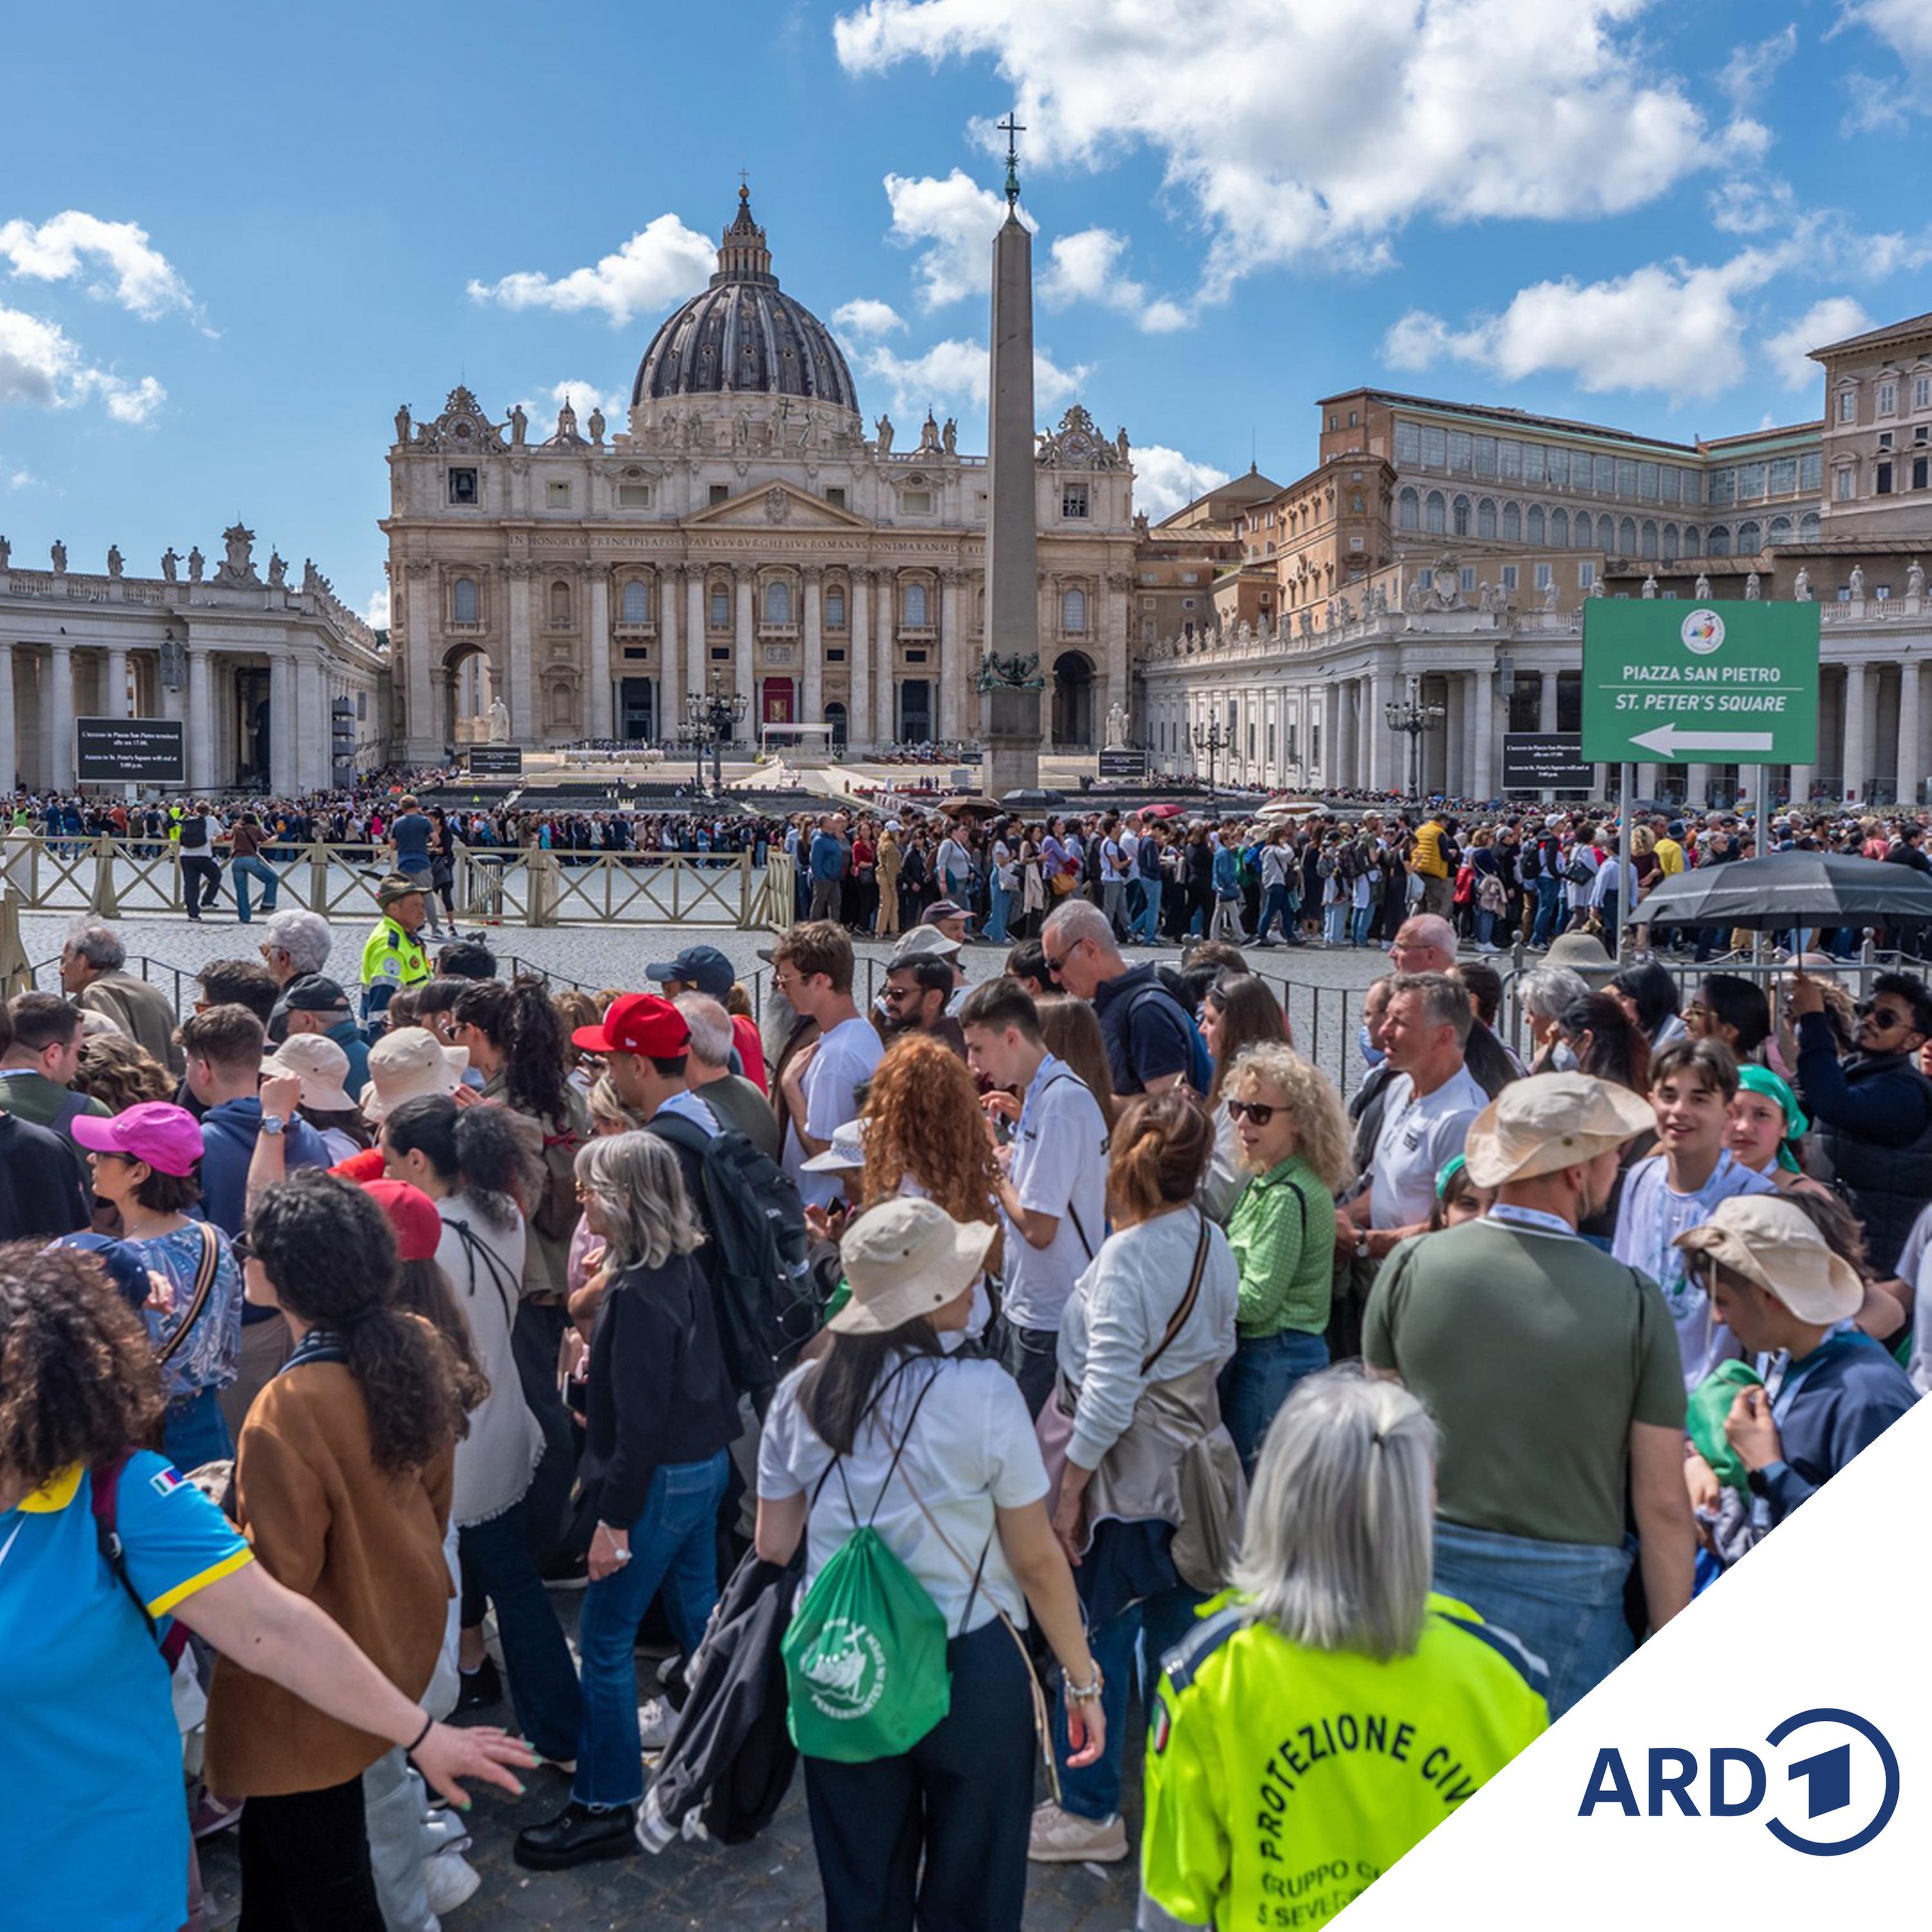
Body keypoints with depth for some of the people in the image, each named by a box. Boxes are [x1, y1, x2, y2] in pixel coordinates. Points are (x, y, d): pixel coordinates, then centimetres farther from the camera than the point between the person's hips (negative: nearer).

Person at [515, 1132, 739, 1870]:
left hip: (661, 1481, -9)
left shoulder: (636, 1297, -24)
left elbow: (639, 1421, -23)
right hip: (706, 1466, 9)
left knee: (604, 1638, 2)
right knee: (698, 1613, 22)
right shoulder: (683, 1271, 2)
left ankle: (606, 1807, 13)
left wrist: (614, 1519, -19)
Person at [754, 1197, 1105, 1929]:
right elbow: (1037, 1561, -12)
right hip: (969, 1669, -3)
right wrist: (1083, 1680, -1)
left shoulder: (801, 1393, -6)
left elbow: (773, 1545, 1)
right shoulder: (982, 1393, -18)